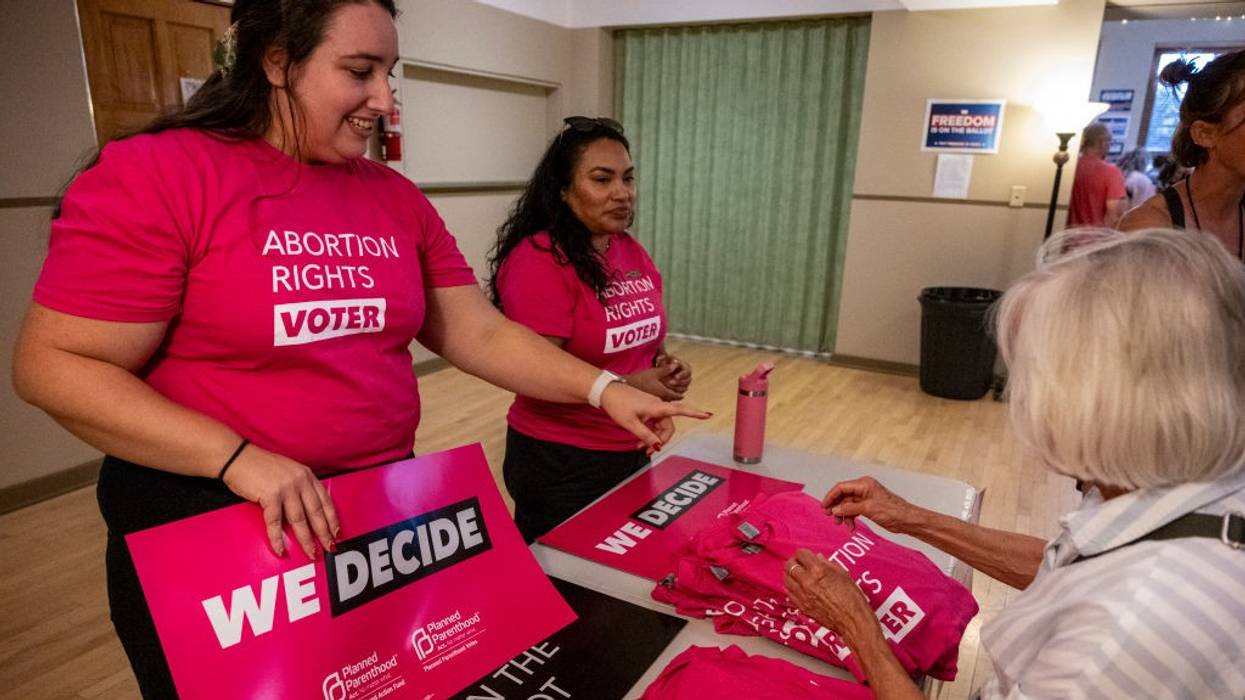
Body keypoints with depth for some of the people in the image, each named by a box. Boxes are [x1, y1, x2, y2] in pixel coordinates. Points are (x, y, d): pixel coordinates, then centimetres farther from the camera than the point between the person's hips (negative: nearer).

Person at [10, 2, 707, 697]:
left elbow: (479, 333, 1)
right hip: (205, 526, -4)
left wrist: (602, 389, -9)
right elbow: (56, 365, -15)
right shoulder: (157, 174, -13)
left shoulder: (396, 198, 2)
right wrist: (238, 457, -24)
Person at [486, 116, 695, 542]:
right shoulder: (537, 261, -19)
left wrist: (665, 365, -3)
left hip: (633, 452, 8)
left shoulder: (633, 253, 5)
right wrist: (628, 387, -22)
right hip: (561, 463, -7)